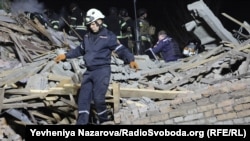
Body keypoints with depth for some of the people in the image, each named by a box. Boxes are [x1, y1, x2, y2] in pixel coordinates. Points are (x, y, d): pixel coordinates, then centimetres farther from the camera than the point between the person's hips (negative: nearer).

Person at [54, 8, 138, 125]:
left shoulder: (108, 36, -6)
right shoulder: (87, 37, 13)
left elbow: (120, 49, -13)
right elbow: (80, 50, 29)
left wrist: (130, 60, -29)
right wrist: (66, 55, 28)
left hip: (102, 70, -6)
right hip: (89, 71, 7)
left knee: (98, 98, -11)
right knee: (83, 97, 2)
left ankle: (104, 121, 10)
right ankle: (82, 122, 7)